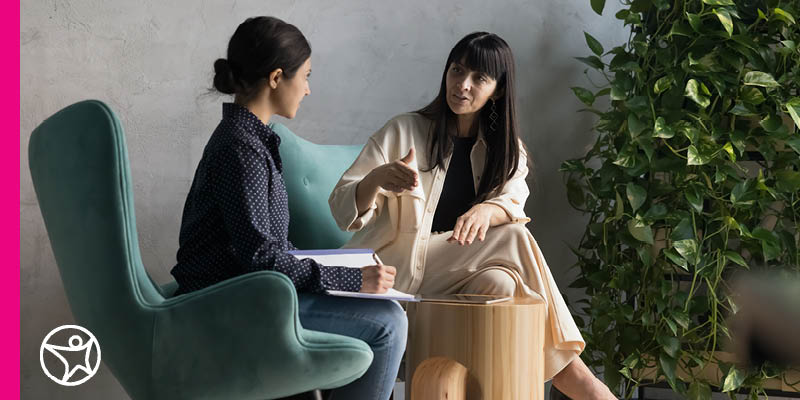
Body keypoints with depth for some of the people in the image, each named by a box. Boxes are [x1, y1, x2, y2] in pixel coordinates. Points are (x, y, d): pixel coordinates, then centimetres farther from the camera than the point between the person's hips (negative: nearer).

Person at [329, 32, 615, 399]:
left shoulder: (506, 151, 12)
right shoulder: (404, 131, -2)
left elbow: (512, 205, -8)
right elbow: (343, 211, -9)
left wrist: (486, 211, -33)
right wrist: (376, 179, -32)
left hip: (458, 279, 4)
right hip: (394, 269, -4)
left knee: (500, 283, -30)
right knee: (514, 241, -22)